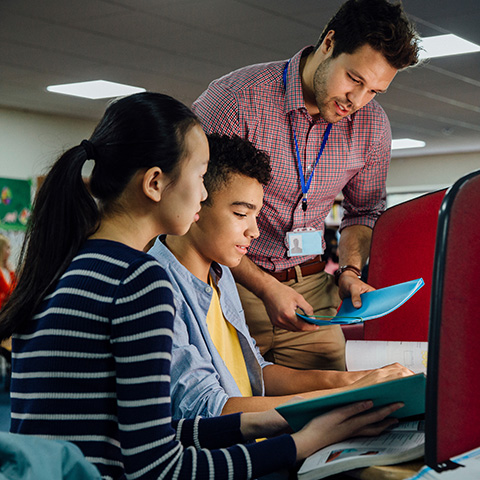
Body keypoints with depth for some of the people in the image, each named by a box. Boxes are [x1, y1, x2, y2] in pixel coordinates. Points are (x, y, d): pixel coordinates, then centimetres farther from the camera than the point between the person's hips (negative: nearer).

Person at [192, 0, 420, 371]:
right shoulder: (236, 98, -18)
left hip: (309, 288, 5)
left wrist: (350, 271, -3)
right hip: (231, 284, -4)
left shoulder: (372, 125, 0)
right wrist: (266, 288, -21)